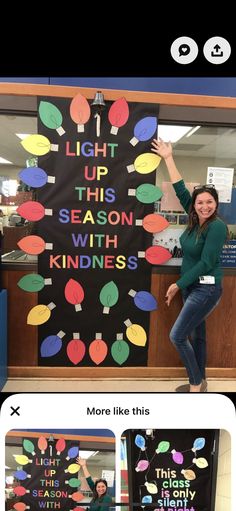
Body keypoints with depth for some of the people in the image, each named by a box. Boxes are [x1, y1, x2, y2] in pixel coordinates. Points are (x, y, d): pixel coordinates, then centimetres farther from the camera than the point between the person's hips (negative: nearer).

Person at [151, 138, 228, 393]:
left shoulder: (217, 226, -17)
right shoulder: (195, 220, 2)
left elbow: (206, 263, -20)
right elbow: (180, 190, 7)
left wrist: (178, 284, -15)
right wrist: (168, 159, 8)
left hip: (206, 289, -8)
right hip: (191, 286, 8)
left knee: (177, 336, -6)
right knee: (196, 335, 16)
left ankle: (196, 384, 13)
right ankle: (199, 382, 32)